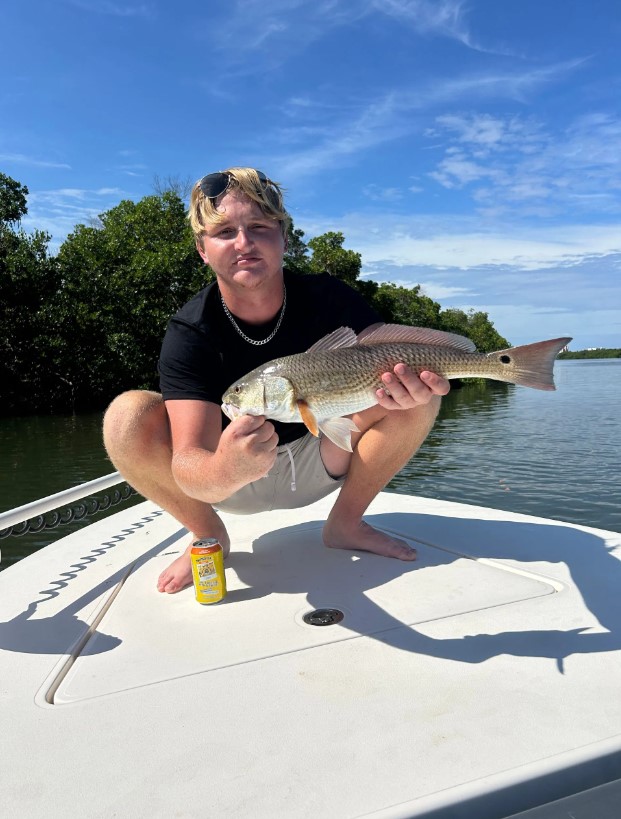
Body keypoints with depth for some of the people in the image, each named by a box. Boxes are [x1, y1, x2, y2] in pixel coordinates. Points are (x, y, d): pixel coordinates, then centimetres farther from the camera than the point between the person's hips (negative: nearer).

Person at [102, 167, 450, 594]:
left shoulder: (327, 297, -15)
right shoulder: (189, 332, -22)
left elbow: (392, 363, -21)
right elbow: (188, 460, -31)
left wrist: (409, 381, -47)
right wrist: (224, 471, -56)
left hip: (321, 460, 2)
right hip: (227, 482, -1)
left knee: (420, 391, -21)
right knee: (128, 416, -29)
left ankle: (345, 524, -2)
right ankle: (208, 535, -3)